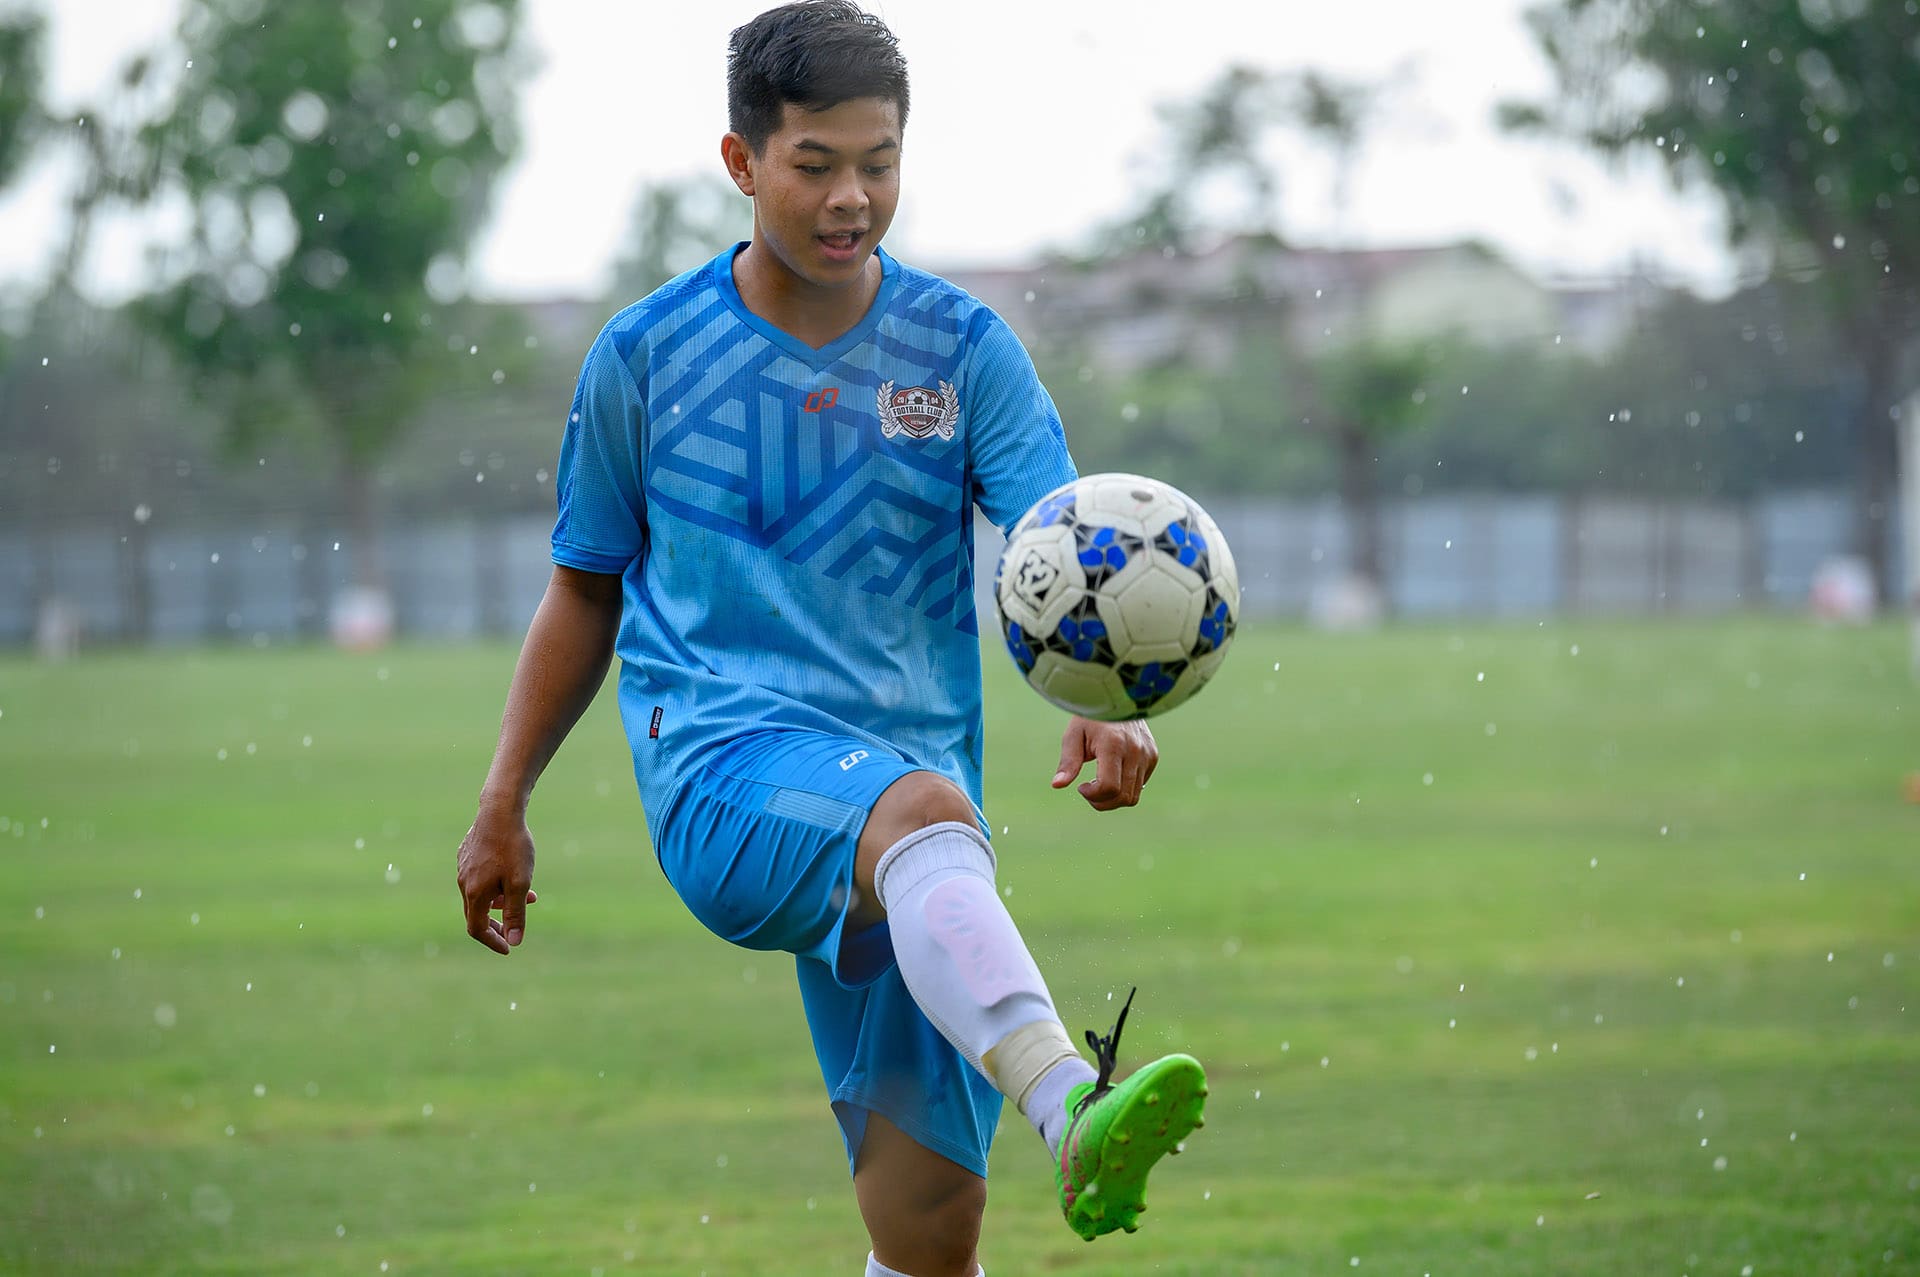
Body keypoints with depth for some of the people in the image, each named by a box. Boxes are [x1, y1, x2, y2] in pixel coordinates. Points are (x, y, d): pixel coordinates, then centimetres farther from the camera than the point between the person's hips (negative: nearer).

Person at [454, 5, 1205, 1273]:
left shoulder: (964, 349, 6)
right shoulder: (645, 358, 7)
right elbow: (586, 592, 18)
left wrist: (1105, 705, -27)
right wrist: (503, 806, 18)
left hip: (913, 777, 3)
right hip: (722, 765, -3)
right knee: (924, 812, -39)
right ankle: (1075, 1116, -65)